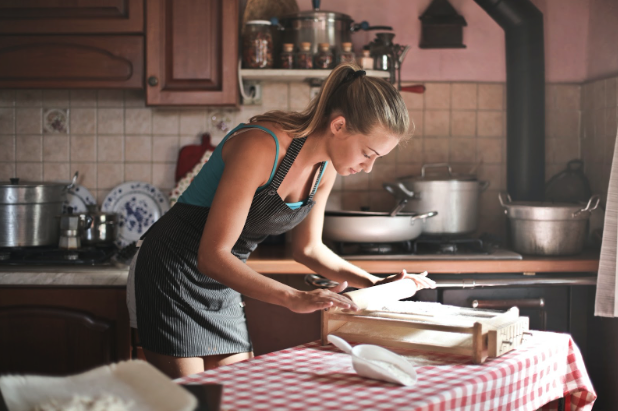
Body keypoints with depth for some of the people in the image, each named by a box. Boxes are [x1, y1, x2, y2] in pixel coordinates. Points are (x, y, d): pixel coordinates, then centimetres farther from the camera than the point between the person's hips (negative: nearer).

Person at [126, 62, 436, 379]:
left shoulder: (325, 169, -2)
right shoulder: (260, 148, -28)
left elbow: (307, 248, 13)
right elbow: (212, 257, -30)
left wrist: (374, 283, 3)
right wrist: (295, 299, -38)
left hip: (223, 284, 8)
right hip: (173, 274, -8)